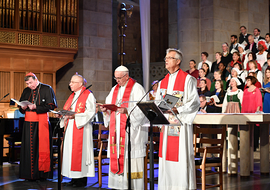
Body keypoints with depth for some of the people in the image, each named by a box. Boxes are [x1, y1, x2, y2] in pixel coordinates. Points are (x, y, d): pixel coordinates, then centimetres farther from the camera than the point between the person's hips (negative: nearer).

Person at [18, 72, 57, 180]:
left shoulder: (47, 89, -3)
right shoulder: (26, 91, 14)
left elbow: (51, 106, -10)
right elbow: (21, 106, 19)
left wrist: (36, 107, -18)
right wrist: (23, 108, -4)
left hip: (41, 122, -5)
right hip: (29, 122, 5)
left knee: (42, 147, -3)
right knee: (29, 147, 2)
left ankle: (41, 172, 3)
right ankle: (29, 173, 8)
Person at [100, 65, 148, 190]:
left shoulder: (136, 88, -5)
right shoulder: (114, 89, 18)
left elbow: (142, 109, -14)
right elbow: (110, 107, 20)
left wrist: (127, 111, -27)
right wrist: (105, 110, -2)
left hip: (131, 129, -7)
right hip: (116, 130, 7)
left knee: (131, 158, -8)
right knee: (117, 156, 5)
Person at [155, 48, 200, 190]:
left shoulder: (187, 79, -4)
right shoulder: (163, 82, 17)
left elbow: (195, 102, -11)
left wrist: (178, 109, -22)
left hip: (181, 124, -6)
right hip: (166, 123, 6)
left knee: (181, 156, -6)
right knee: (166, 155, 7)